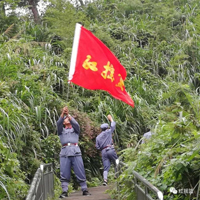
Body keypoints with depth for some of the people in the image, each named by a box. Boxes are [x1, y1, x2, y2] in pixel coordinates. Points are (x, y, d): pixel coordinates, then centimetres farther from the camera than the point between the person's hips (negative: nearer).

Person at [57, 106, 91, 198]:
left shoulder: (75, 129, 25)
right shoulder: (61, 130, 25)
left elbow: (75, 123, 2)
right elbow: (58, 123, 4)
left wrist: (68, 114, -9)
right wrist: (63, 114, -11)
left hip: (75, 151, 0)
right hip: (64, 152, 1)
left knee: (80, 172, -5)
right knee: (64, 174, -7)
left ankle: (84, 190, -2)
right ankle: (65, 191, -7)